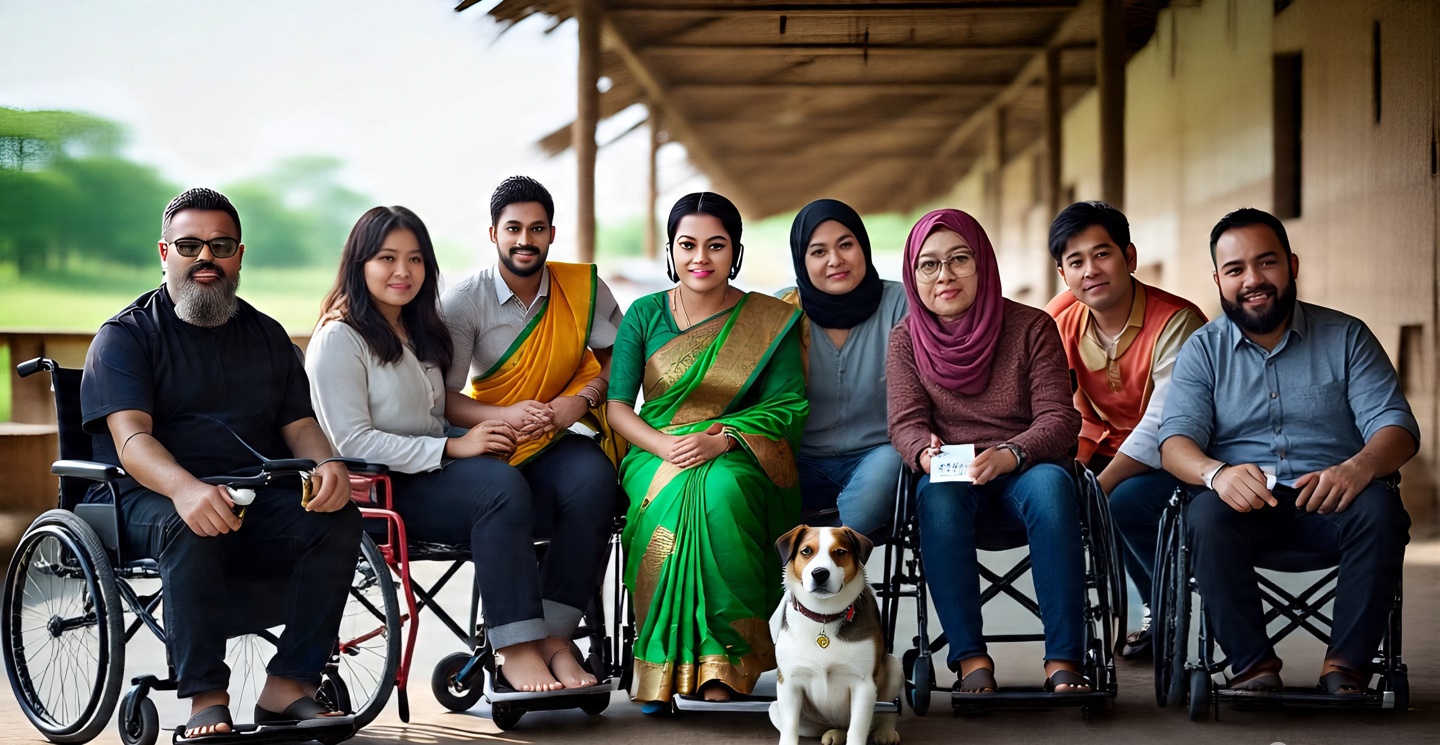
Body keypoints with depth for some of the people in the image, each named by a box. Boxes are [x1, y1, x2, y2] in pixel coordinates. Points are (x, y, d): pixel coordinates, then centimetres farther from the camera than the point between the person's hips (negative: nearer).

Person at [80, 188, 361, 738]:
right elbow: (131, 438, -12)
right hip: (151, 496, -4)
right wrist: (184, 488, -34)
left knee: (337, 521, -24)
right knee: (189, 530, -38)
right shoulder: (125, 336, 4)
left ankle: (288, 686, -20)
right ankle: (206, 699, -30)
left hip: (258, 497, 4)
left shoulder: (266, 336, 20)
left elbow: (298, 424, 14)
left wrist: (327, 463, -13)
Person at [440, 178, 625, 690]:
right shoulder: (464, 301, -5)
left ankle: (555, 634, -27)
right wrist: (504, 416, -27)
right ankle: (517, 649, -34)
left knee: (594, 477, -31)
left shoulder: (583, 288, 3)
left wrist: (580, 400, -13)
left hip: (554, 446, 2)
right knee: (504, 491, -36)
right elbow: (443, 397, -8)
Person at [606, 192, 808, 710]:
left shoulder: (772, 321, 4)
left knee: (721, 489, -38)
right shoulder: (645, 315, 8)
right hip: (656, 455, 1)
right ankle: (666, 668, -31)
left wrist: (719, 439, -18)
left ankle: (722, 664, -33)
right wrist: (665, 445, -16)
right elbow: (618, 405, 5)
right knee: (678, 498, -36)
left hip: (740, 459, -1)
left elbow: (789, 406, -2)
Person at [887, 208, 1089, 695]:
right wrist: (926, 453, -28)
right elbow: (906, 422, -2)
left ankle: (1064, 660, -36)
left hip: (1023, 475, -1)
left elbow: (1059, 418, -9)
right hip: (952, 480, 1)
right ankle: (970, 658, -33)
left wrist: (1008, 455, -30)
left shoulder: (1031, 327, 0)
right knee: (937, 494, -35)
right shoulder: (906, 339, 6)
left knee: (1051, 483, -35)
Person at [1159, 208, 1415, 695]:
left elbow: (1395, 426, -1)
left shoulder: (1346, 337, 8)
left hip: (1330, 505, 0)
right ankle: (1253, 667, -25)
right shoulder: (1203, 350, 9)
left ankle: (1346, 667, -24)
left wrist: (1358, 468, -26)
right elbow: (1176, 439, -4)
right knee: (1205, 517, -32)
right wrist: (1216, 472, -29)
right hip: (1244, 503, 0)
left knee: (1380, 511, -31)